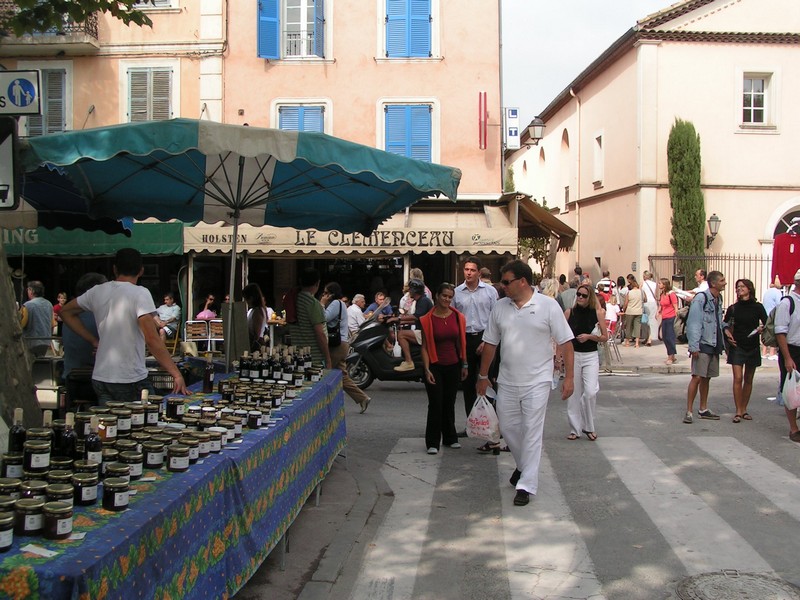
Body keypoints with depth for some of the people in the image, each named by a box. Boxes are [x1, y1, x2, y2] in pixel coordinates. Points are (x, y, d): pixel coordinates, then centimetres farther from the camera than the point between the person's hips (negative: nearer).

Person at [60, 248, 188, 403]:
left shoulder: (97, 292, 6)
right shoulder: (140, 293, -12)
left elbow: (65, 312, 21)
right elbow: (152, 339, -19)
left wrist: (94, 340, 15)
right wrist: (176, 374, -17)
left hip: (100, 378, 6)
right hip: (131, 381, -5)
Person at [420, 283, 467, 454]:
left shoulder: (458, 317, 3)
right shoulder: (427, 320, -6)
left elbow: (461, 343, 8)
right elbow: (424, 347, -6)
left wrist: (464, 365, 7)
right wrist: (427, 369, -12)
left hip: (454, 366, 3)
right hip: (435, 367, -3)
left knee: (450, 403, 12)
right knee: (435, 404, -3)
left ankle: (450, 438, 26)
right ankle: (432, 442, 6)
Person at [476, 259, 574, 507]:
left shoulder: (548, 306, -8)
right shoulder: (500, 307, 3)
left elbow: (565, 343, -5)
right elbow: (490, 343, 11)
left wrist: (569, 377, -9)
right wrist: (483, 376, 14)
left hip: (537, 381, -4)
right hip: (507, 381, 5)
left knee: (531, 432, -2)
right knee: (508, 427, 13)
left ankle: (526, 485, 5)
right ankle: (524, 465, 38)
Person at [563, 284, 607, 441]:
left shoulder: (597, 313, 0)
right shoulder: (569, 312, 1)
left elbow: (605, 337, 4)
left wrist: (589, 337, -11)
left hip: (591, 356, -1)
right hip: (573, 355, 1)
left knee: (590, 392, -12)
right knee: (573, 393, 4)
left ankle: (588, 427, 8)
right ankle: (575, 429, 16)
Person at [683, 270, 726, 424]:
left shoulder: (718, 299, 12)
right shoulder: (700, 298, -13)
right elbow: (693, 323, -16)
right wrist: (694, 346, -19)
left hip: (714, 345, 8)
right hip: (702, 345, -8)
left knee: (706, 378, 13)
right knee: (697, 377, -10)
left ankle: (703, 410, 22)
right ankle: (689, 411, -6)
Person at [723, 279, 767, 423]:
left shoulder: (758, 307, -2)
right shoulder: (733, 308, 2)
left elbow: (766, 324, 1)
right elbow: (725, 324, 14)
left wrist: (761, 329, -20)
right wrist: (727, 333, -5)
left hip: (752, 347, 1)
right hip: (737, 346, -1)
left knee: (748, 380, 10)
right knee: (738, 378, -10)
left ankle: (744, 409, 20)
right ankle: (738, 411, -7)